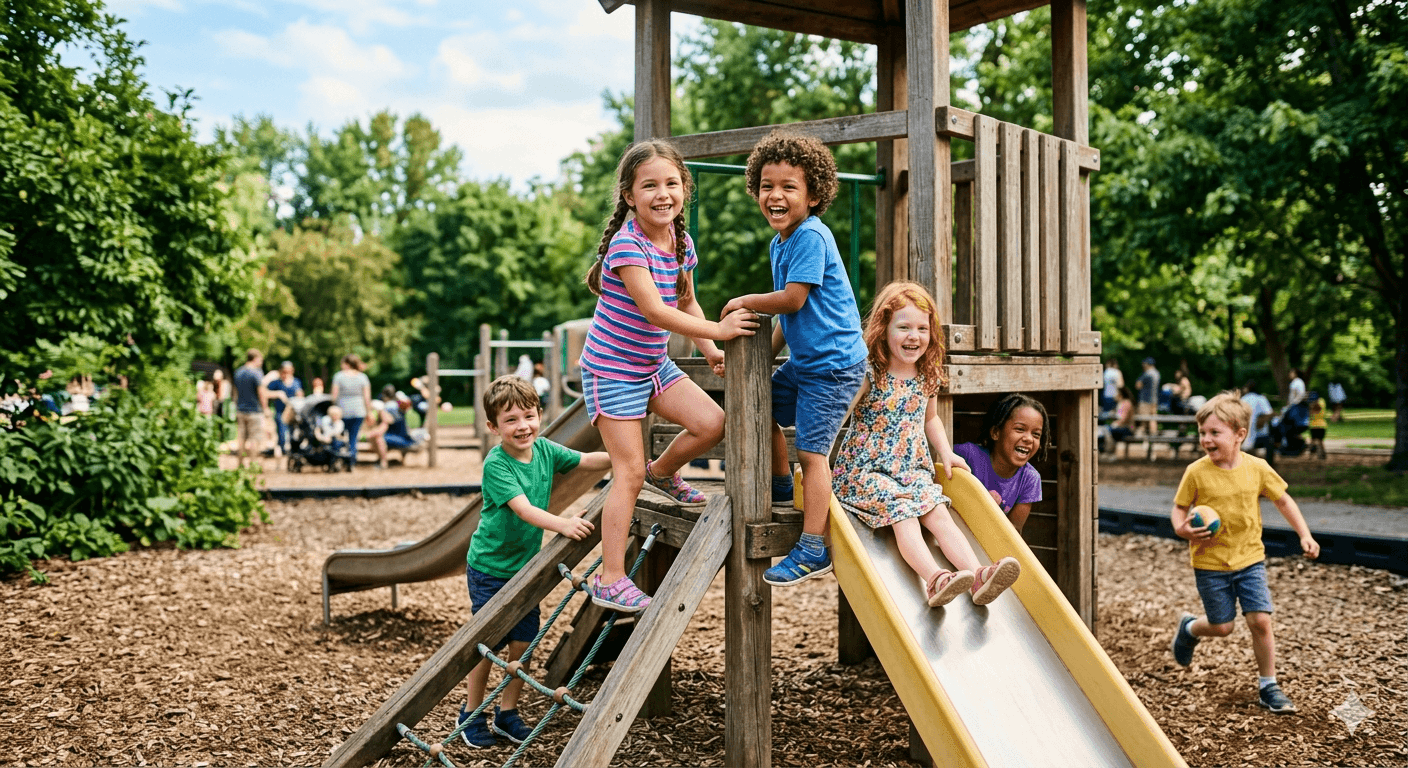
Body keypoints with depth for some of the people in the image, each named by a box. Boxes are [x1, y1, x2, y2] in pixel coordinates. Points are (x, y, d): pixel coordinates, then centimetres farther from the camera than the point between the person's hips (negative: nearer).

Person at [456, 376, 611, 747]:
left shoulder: (545, 449, -5)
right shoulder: (496, 465, -24)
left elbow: (586, 461, 5)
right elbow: (524, 509, -35)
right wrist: (563, 525, -49)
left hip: (526, 564, 5)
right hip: (489, 567, -5)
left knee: (524, 641, 7)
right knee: (487, 643, 3)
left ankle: (508, 713, 25)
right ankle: (472, 713, 24)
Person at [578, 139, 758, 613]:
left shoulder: (681, 242, 2)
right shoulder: (628, 244, -23)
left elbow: (686, 302, 14)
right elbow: (654, 311, -29)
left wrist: (709, 351, 4)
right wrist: (718, 331, -29)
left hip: (653, 364, 7)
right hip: (612, 370, -7)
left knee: (711, 423, -7)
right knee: (629, 473, -7)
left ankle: (662, 472, 25)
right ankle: (610, 580, 4)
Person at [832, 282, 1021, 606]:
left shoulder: (928, 377, 7)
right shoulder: (869, 375, -11)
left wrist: (946, 452, 14)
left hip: (913, 469, 5)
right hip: (865, 470, -5)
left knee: (939, 514, -16)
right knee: (903, 515, -27)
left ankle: (979, 577, -30)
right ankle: (935, 579, -45)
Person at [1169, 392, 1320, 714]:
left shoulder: (1257, 468, -6)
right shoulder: (1196, 473, -12)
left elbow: (1283, 500, 8)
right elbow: (1179, 509, -3)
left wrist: (1304, 535, 2)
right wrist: (1183, 530, -25)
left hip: (1250, 559, 2)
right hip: (1210, 564, -1)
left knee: (1260, 620, -6)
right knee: (1222, 627, 5)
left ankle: (1268, 687, 12)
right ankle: (1189, 628, 40)